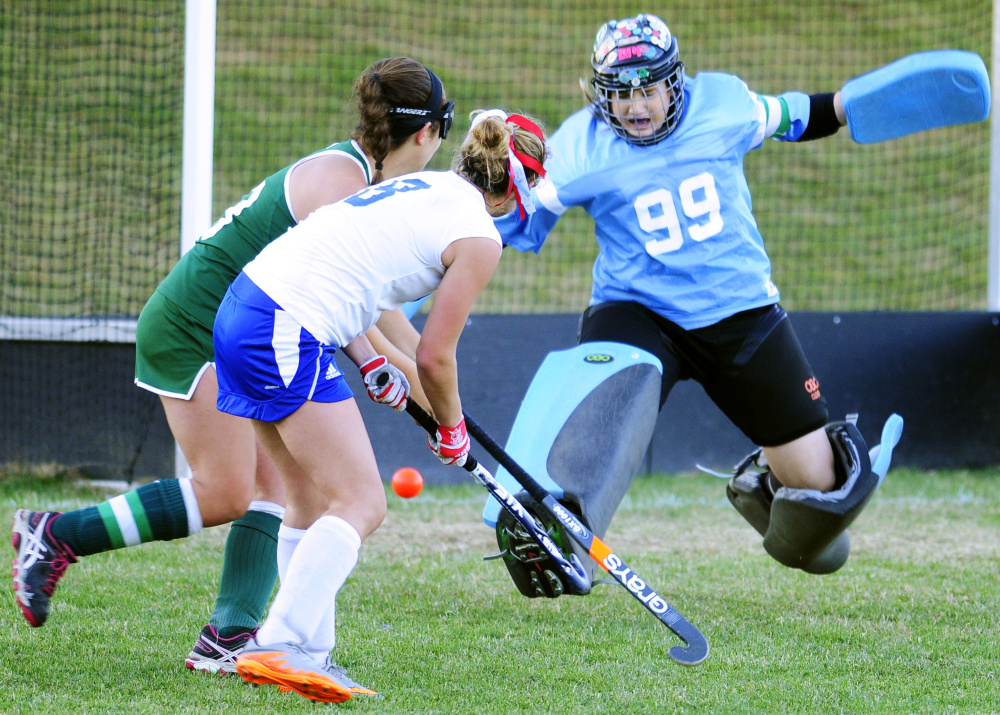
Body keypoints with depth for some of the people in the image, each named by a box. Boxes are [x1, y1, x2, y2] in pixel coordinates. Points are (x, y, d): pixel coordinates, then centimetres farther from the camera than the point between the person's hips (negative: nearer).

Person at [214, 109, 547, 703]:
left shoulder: (425, 186, 20)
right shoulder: (480, 238, -4)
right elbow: (435, 357, -2)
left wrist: (369, 361, 19)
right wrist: (451, 426, 16)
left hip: (245, 302, 9)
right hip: (289, 337, -9)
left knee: (313, 501, 17)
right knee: (361, 504, -7)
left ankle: (310, 653, 19)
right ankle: (280, 645, -19)